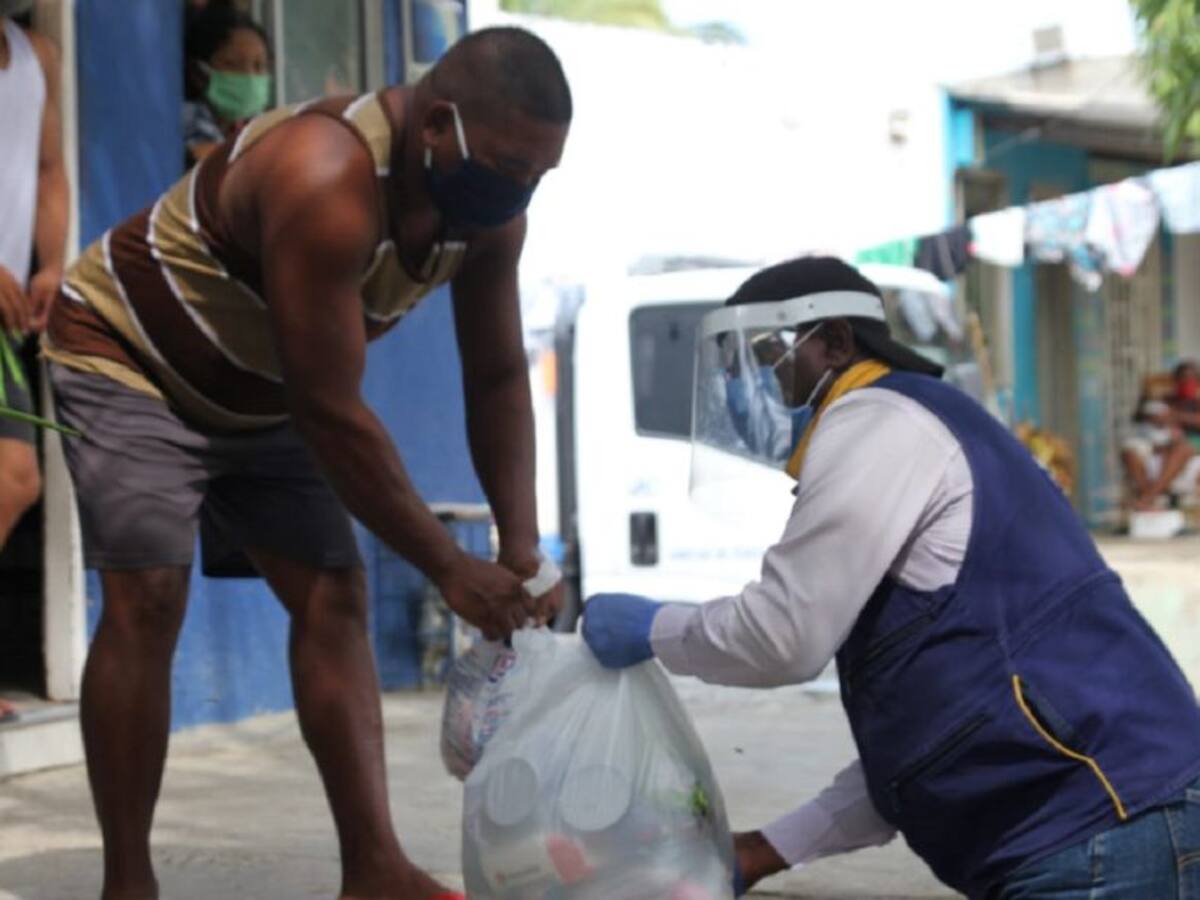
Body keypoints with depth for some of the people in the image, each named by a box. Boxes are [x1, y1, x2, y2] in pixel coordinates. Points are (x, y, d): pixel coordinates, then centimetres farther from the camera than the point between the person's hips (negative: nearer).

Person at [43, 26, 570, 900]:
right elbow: (331, 410, -36)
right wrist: (449, 567, -29)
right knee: (147, 600, -18)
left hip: (257, 397, 8)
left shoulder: (490, 210, -13)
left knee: (334, 597, -2)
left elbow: (497, 378, -4)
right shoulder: (327, 184, -38)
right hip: (126, 355, -8)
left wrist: (523, 550, -14)